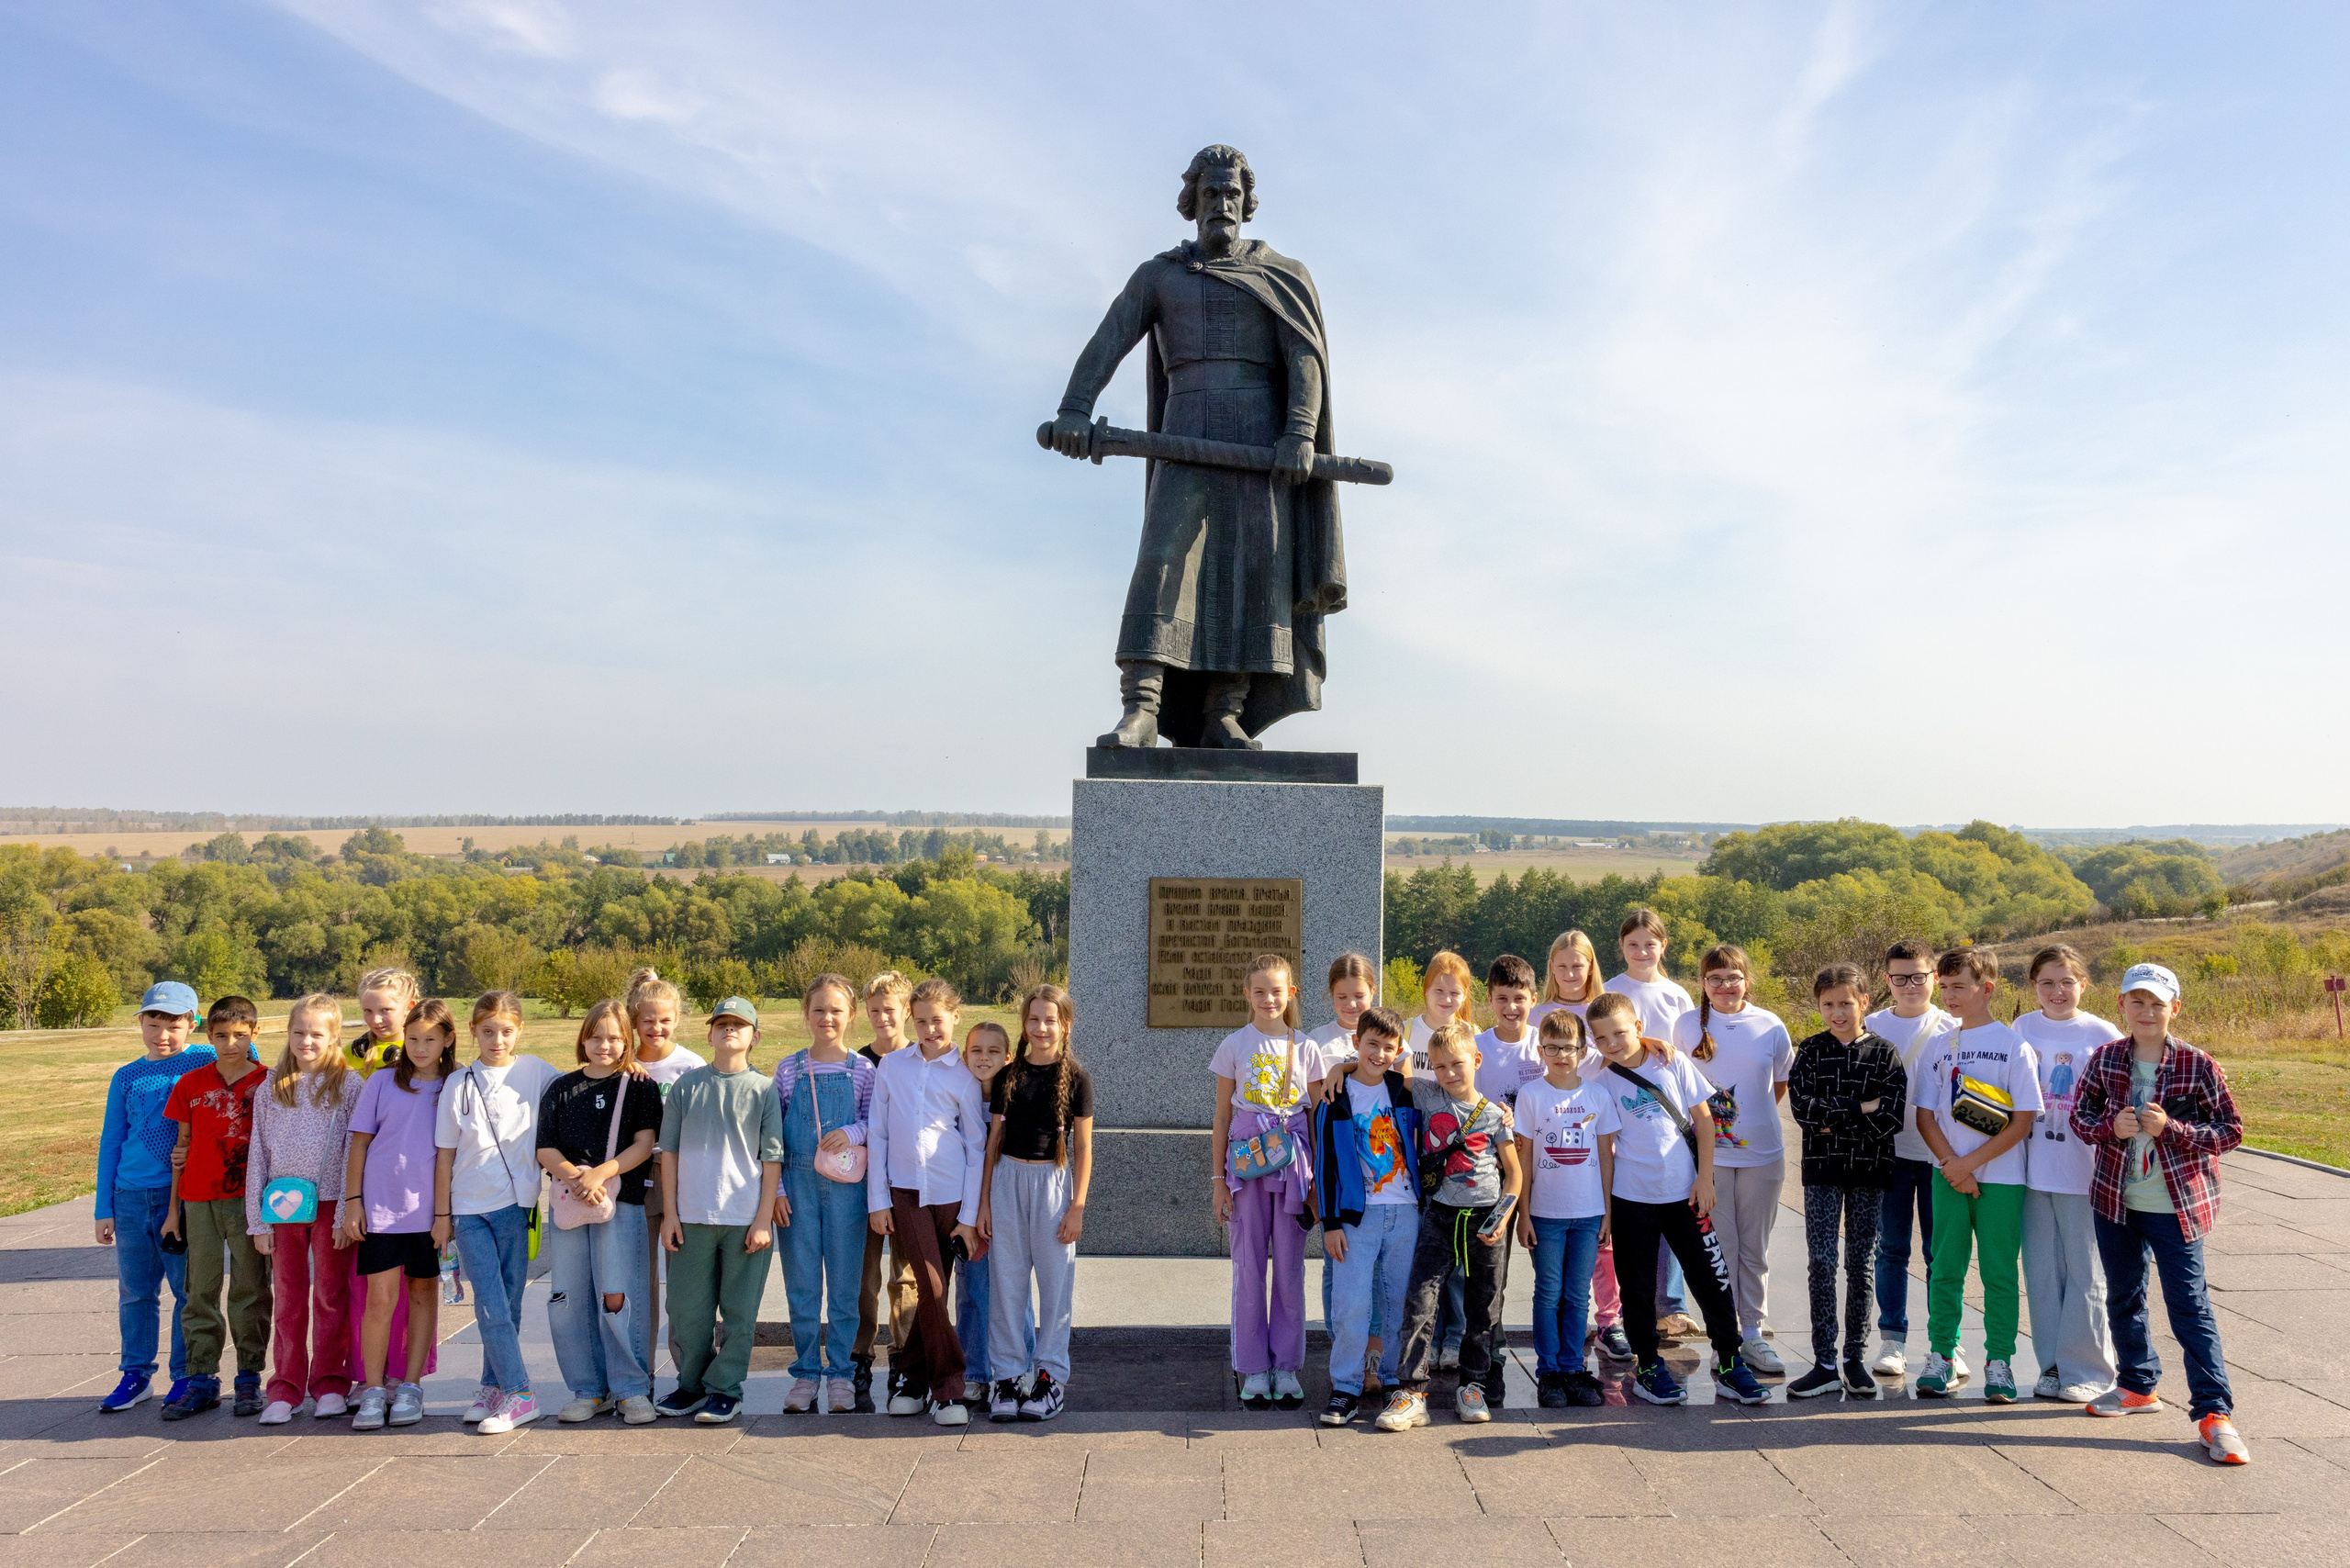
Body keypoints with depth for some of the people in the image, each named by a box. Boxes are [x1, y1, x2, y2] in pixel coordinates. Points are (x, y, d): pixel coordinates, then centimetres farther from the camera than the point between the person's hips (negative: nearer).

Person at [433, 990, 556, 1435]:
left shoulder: (534, 1072, 2)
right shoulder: (459, 1083, 3)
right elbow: (445, 1154, 7)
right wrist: (441, 1214, 7)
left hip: (515, 1202, 0)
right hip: (469, 1207, 0)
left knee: (508, 1301, 5)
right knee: (489, 1303, -7)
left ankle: (495, 1385, 17)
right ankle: (516, 1393, -2)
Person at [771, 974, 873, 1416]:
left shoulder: (862, 1070, 1)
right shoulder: (789, 1068, 4)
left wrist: (851, 1133, -15)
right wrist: (776, 1188, -1)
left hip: (845, 1185, -1)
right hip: (798, 1184, 1)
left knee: (844, 1283, 5)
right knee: (801, 1284, 8)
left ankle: (840, 1373, 18)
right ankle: (806, 1372, 20)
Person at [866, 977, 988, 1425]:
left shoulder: (964, 1077, 3)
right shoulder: (891, 1066, 7)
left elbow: (976, 1148, 5)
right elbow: (877, 1134, 9)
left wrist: (970, 1215, 0)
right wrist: (877, 1199, 3)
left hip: (950, 1194, 0)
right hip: (903, 1191, 0)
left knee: (931, 1289, 5)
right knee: (931, 1288, -9)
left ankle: (909, 1371, 23)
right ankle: (946, 1387, 1)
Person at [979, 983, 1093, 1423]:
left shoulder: (1075, 1077, -2)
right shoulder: (1008, 1074, 5)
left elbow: (1083, 1147, -1)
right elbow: (994, 1139, 9)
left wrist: (1078, 1206, -6)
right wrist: (984, 1202, 6)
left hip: (1053, 1180, -2)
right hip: (1008, 1178, 2)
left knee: (1055, 1282, 4)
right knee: (1006, 1283, 5)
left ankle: (1050, 1375, 16)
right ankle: (1009, 1376, 14)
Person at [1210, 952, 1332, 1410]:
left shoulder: (1306, 1048, 4)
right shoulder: (1234, 1046, 2)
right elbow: (1222, 1117, 5)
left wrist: (1319, 1177, 2)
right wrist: (1218, 1178, 2)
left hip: (1293, 1161, 1)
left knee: (1290, 1268, 6)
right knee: (1249, 1267, 3)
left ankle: (1287, 1368, 17)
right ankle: (1254, 1371, 12)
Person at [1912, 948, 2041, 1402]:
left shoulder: (2014, 1046, -4)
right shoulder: (1939, 1045, 7)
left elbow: (2022, 1122, -8)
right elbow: (1925, 1116, 5)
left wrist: (1969, 1163, -11)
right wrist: (1952, 1167, -8)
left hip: (2001, 1177, -3)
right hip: (1948, 1174, 3)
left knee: (1998, 1272, 3)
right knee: (1945, 1269, 5)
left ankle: (1998, 1362, 13)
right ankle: (1940, 1356, 14)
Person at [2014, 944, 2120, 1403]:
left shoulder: (2102, 1035, -4)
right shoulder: (2023, 1029, 6)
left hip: (2083, 1171, -3)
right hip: (2033, 1170, 3)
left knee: (2085, 1271, 3)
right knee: (2041, 1271, 9)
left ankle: (2086, 1370, 15)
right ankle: (2052, 1366, 21)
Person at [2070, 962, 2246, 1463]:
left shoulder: (2197, 1066, -9)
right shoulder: (2105, 1059, 1)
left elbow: (2231, 1129, -6)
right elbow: (2080, 1114, 7)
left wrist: (2171, 1129, -20)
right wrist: (2110, 1126, -14)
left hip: (2176, 1205, -4)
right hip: (2116, 1199, 4)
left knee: (2189, 1305, -6)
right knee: (2122, 1298, 16)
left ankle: (2214, 1412, 1)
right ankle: (2139, 1385, 34)